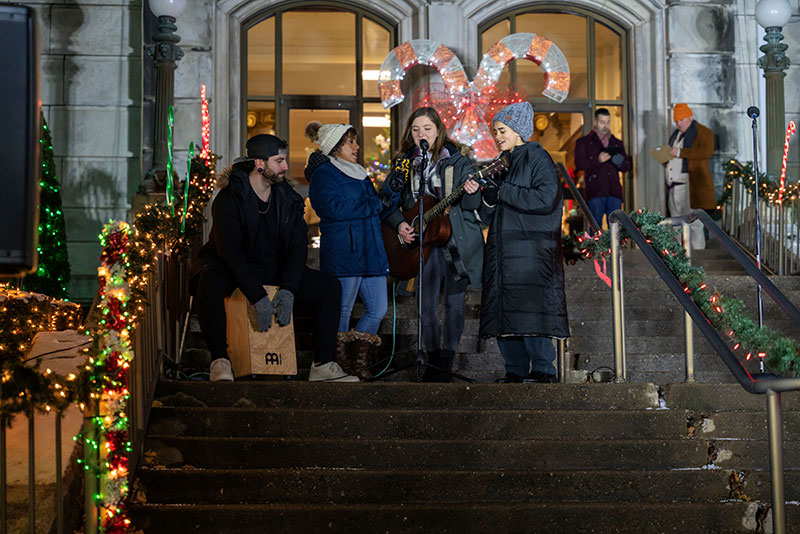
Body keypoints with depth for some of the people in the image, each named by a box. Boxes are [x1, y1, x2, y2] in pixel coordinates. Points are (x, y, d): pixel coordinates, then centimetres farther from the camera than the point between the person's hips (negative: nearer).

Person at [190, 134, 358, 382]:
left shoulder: (288, 199, 3)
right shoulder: (230, 198, -15)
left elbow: (298, 247, -2)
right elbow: (229, 250, -25)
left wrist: (288, 290, -20)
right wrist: (257, 297, -33)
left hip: (274, 269, 6)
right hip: (232, 268, -5)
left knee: (330, 286, -10)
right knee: (211, 281, -41)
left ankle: (322, 366, -10)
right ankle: (219, 361, -35)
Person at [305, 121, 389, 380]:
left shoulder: (358, 173, 23)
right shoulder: (323, 173, -5)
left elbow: (379, 202, 27)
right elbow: (336, 208, -18)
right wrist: (373, 206, -8)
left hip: (369, 251, 9)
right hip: (343, 253, -9)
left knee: (378, 308, 4)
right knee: (341, 312, -3)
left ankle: (359, 363, 13)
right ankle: (341, 368, 5)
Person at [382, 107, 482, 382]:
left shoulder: (457, 161, 3)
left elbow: (472, 204, 1)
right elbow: (388, 202, 11)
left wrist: (471, 193, -21)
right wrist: (399, 224, -6)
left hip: (458, 242, -2)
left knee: (454, 303, 1)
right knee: (426, 307, 0)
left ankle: (446, 364, 8)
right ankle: (433, 361, 14)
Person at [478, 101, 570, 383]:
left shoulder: (537, 157, 0)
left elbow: (546, 198, -16)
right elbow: (490, 217, 22)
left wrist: (502, 193, -12)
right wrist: (488, 200, -1)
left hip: (531, 249, -8)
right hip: (504, 251, 8)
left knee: (529, 310, -14)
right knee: (504, 312, 2)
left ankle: (543, 369, -10)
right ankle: (516, 371, 6)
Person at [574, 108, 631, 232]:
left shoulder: (617, 143, 22)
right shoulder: (584, 142, 11)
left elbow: (626, 167, 16)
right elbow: (579, 164, -2)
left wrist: (618, 160, -6)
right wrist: (597, 160, -16)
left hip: (614, 192, 3)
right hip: (595, 192, -3)